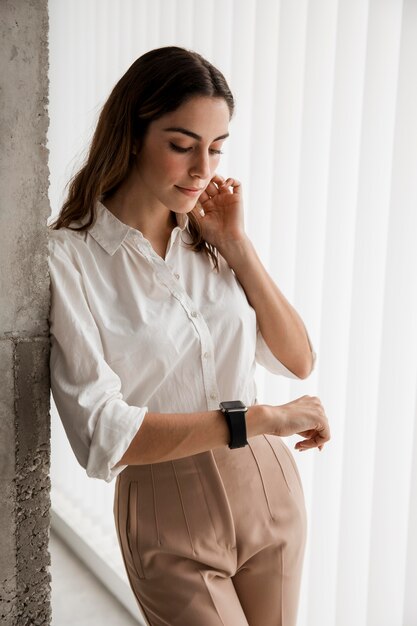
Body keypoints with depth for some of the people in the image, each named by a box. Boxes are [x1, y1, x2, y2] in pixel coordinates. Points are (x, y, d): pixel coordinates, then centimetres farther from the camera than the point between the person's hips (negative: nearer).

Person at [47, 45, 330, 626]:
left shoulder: (209, 239, 1)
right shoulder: (68, 258, -15)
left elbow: (299, 361, 0)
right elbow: (102, 435, -21)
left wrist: (236, 246, -8)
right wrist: (259, 418, -22)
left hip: (269, 489, 5)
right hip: (169, 517, -5)